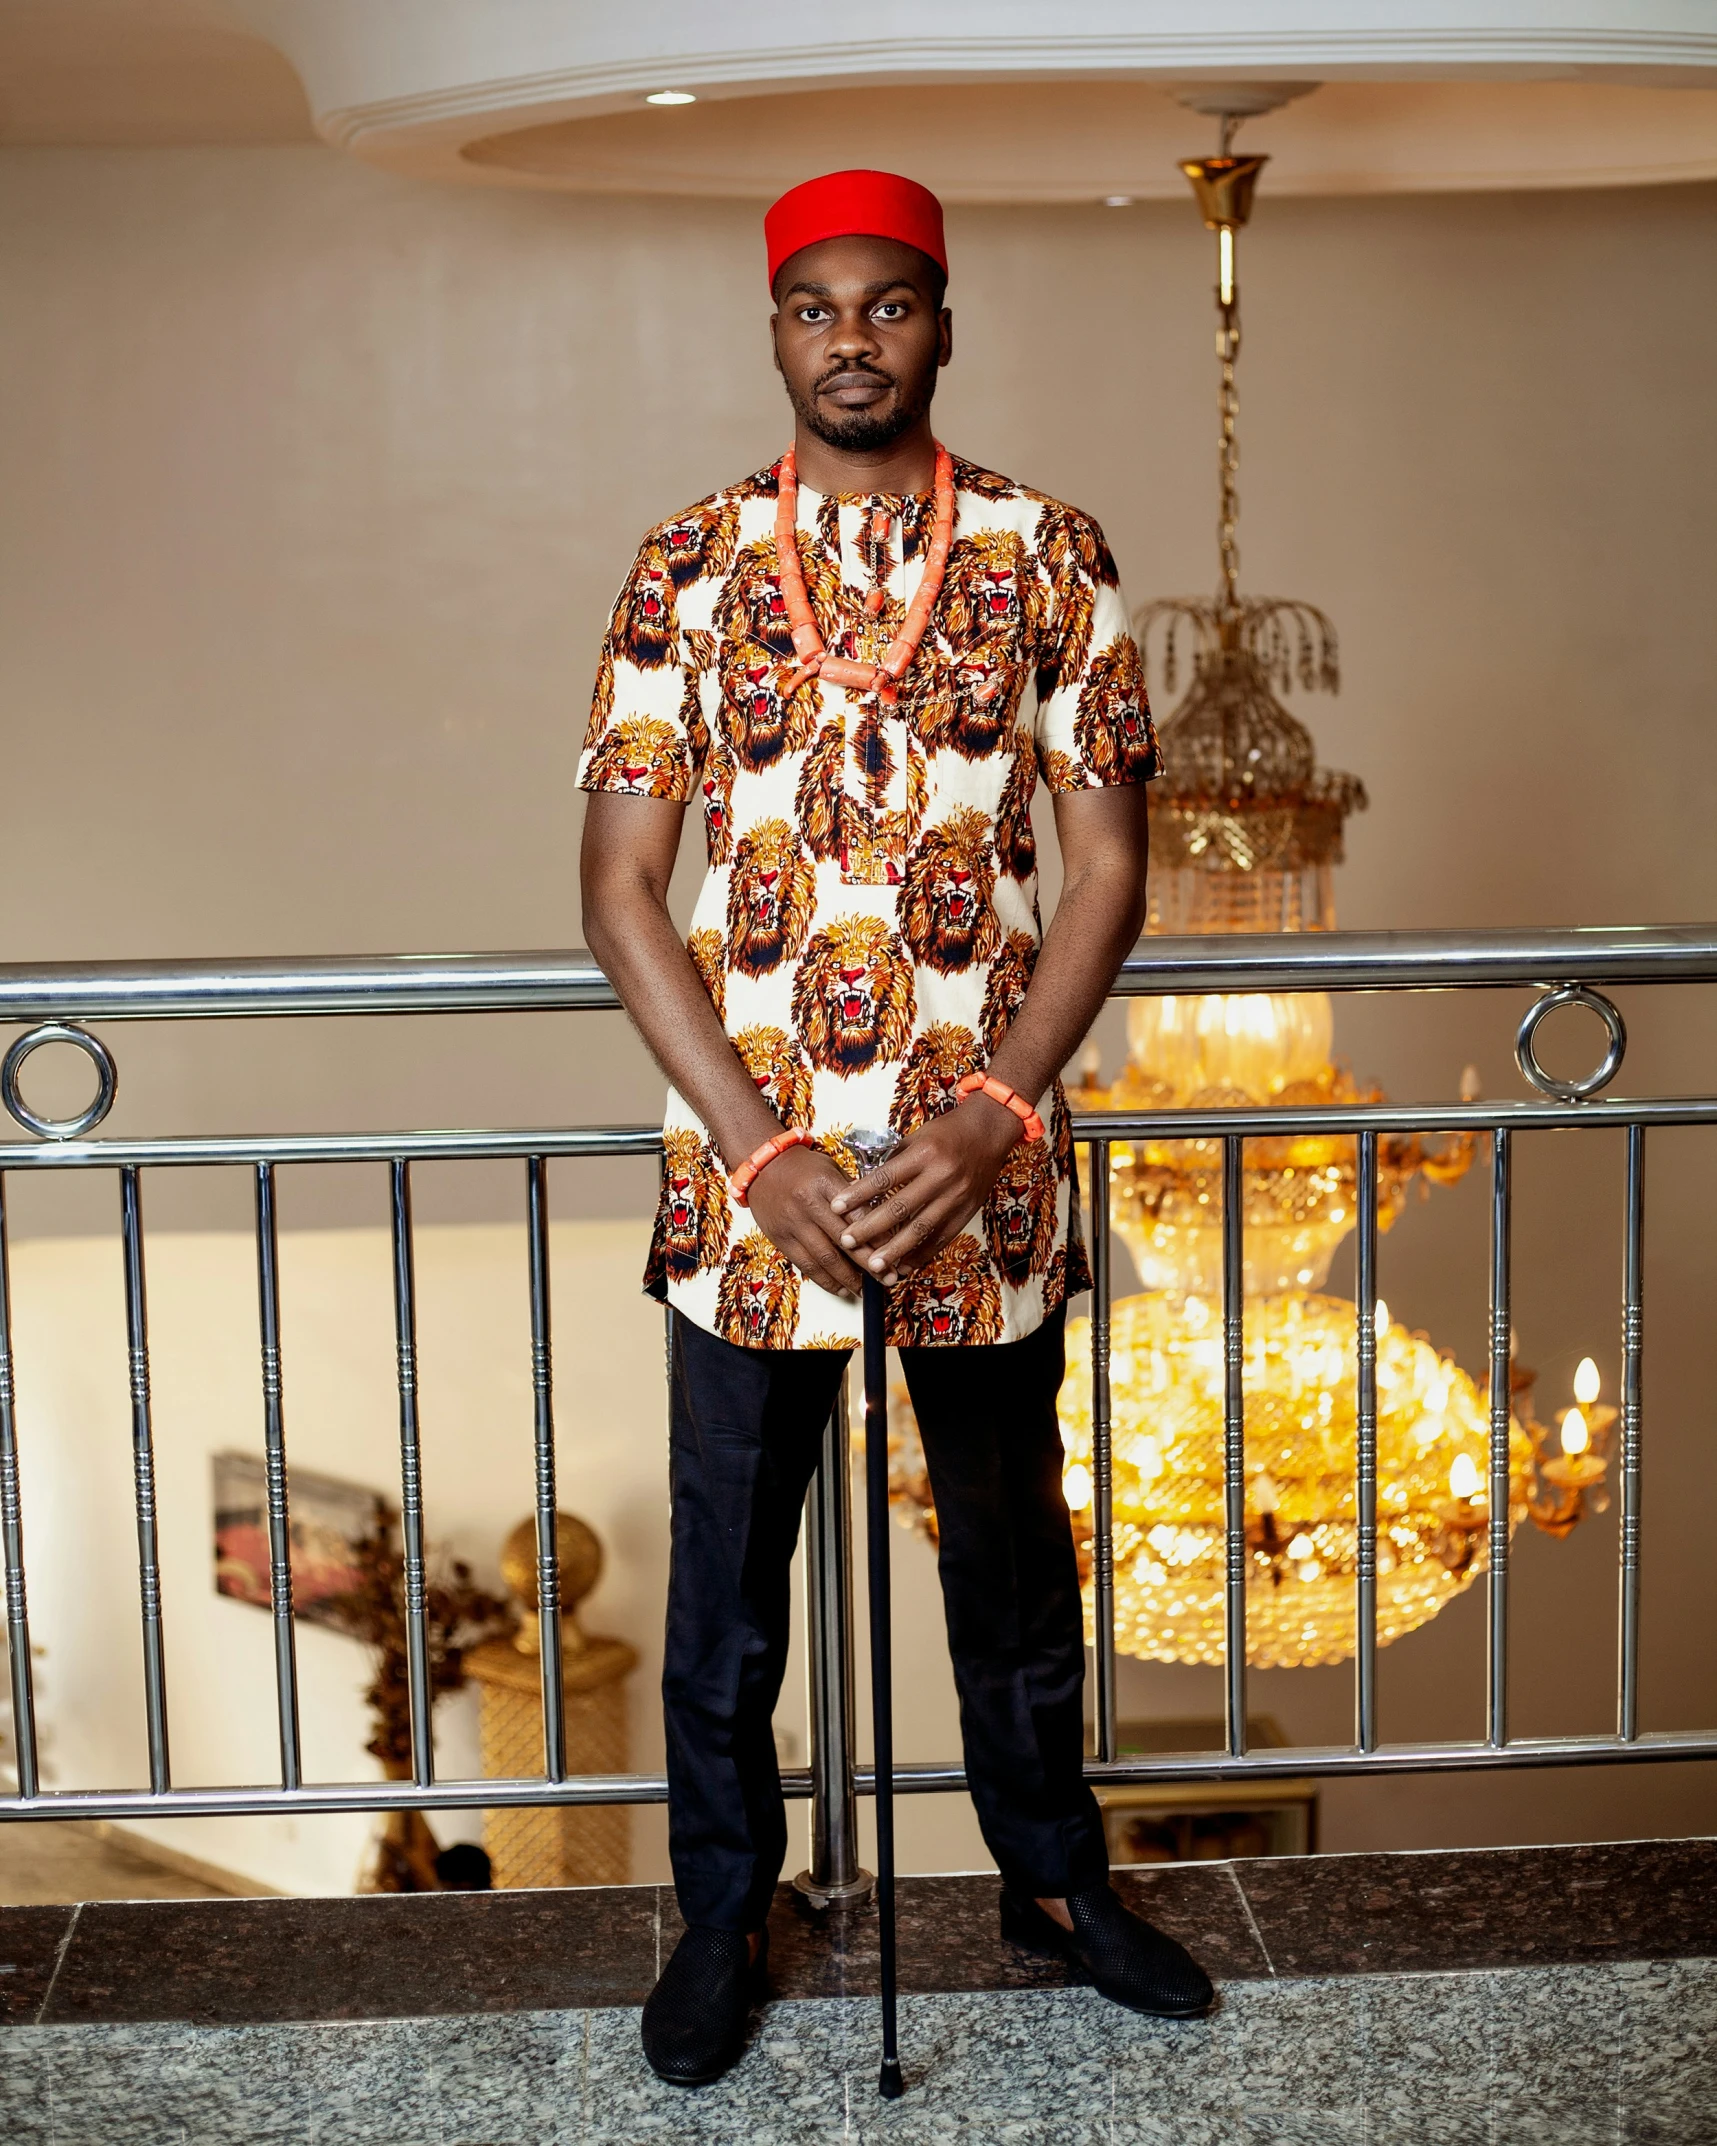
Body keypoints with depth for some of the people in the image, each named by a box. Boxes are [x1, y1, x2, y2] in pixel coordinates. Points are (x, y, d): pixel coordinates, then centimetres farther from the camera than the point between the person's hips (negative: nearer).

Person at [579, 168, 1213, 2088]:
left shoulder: (1052, 560, -1)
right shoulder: (685, 568, -2)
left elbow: (1107, 868, -3)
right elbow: (621, 885, -5)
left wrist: (985, 1124, -14)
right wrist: (762, 1154, -13)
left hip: (988, 1166, 0)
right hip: (748, 1164, 0)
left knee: (1012, 1547, 17)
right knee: (725, 1571, 12)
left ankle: (1053, 1874, 38)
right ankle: (723, 1912, 33)